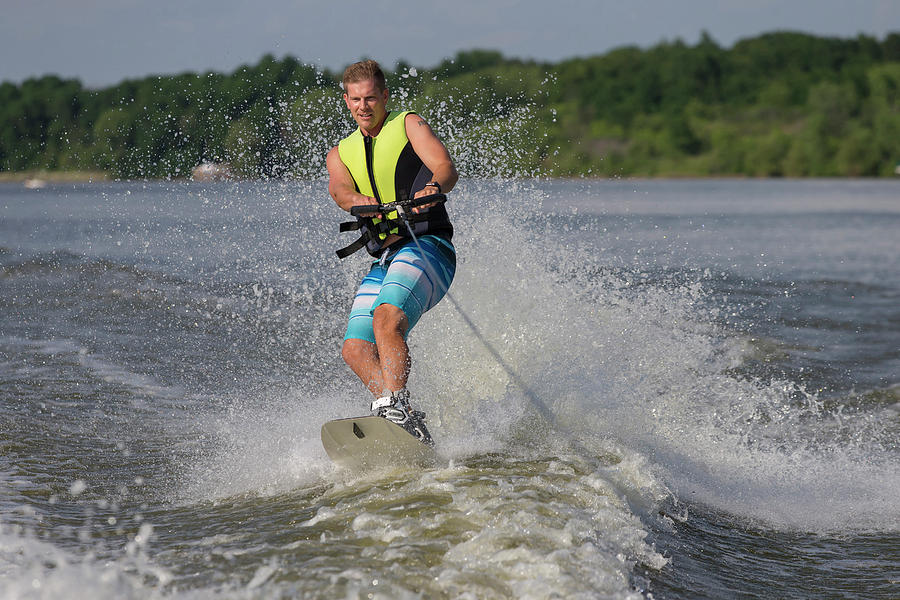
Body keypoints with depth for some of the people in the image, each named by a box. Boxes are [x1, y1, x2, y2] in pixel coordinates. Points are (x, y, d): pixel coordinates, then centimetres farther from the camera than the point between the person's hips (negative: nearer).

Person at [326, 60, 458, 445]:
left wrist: (434, 186, -34)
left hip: (427, 244, -6)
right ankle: (407, 420, -18)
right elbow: (339, 189, -2)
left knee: (387, 317, -31)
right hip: (384, 260, 6)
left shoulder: (408, 125, 9)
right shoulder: (341, 153, 21)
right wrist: (360, 202, -28)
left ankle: (394, 407, -41)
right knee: (355, 350, -10)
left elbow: (446, 167, -9)